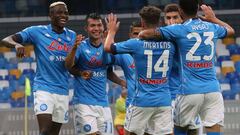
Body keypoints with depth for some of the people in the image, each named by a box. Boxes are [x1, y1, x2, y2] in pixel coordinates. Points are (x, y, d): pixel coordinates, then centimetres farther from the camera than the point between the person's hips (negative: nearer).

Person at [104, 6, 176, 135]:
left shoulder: (136, 44, -10)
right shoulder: (170, 44, 0)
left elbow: (108, 47, 1)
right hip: (164, 101, 2)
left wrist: (112, 31, 21)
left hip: (143, 101, -2)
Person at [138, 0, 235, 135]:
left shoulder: (178, 30, -4)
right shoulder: (212, 28, 9)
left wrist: (141, 34, 16)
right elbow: (231, 30, 33)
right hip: (213, 90, 3)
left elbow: (145, 34, -7)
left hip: (190, 91, -2)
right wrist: (213, 18, 48)